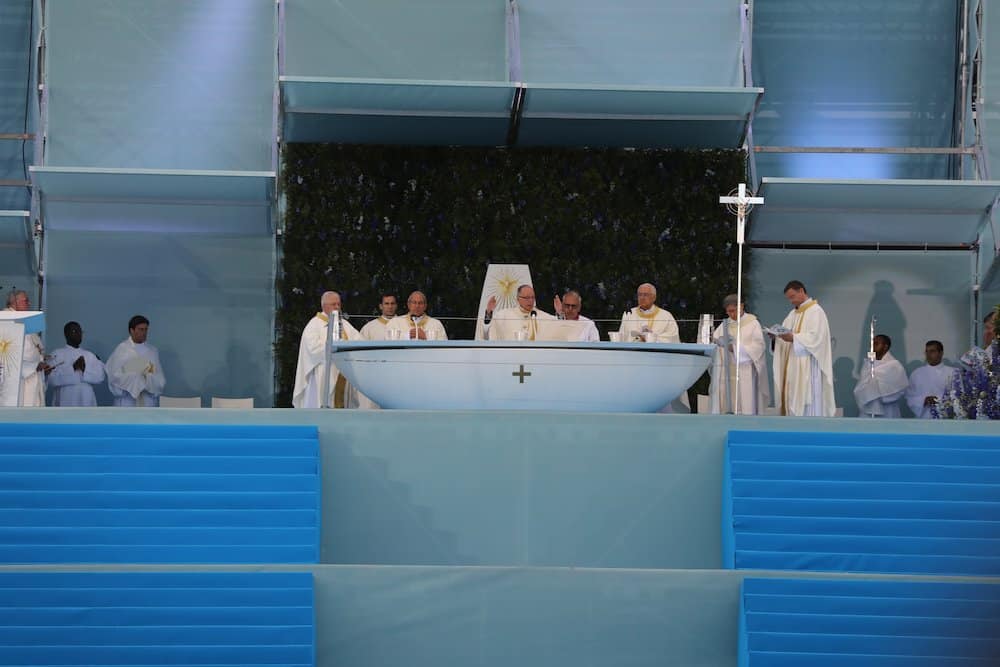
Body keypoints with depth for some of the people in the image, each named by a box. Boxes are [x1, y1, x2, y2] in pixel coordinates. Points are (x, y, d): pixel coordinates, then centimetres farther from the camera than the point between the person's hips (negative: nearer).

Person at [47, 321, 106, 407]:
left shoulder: (89, 355, 15)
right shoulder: (57, 354, 2)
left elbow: (100, 376, 3)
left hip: (86, 404, 4)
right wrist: (73, 368, -19)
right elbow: (52, 379, -11)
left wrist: (85, 369, -14)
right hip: (65, 404, -4)